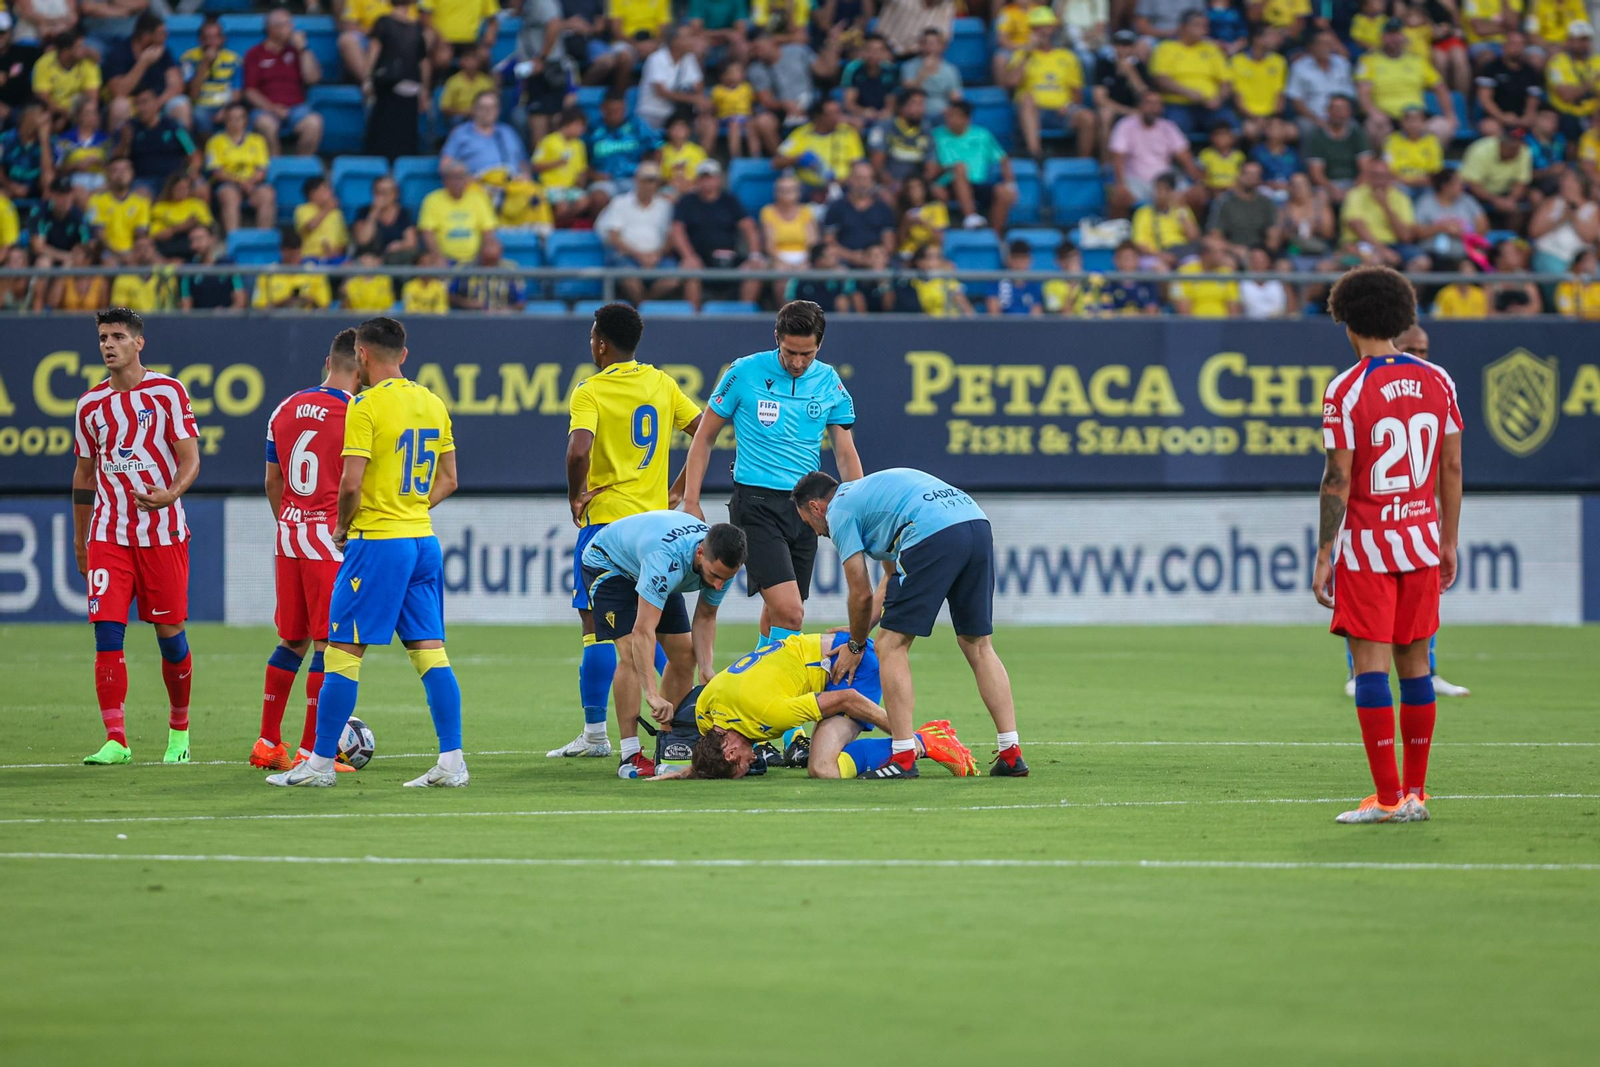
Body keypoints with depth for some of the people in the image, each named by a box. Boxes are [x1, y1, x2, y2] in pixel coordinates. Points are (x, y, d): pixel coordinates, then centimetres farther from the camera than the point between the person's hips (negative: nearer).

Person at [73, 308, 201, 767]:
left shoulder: (168, 392, -2)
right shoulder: (90, 405, 9)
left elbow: (190, 458, -6)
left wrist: (171, 493, -27)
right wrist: (79, 540, 19)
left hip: (163, 531, -3)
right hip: (108, 535, 3)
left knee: (170, 633, 4)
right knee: (107, 631, -9)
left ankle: (178, 729, 23)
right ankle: (115, 740, -10)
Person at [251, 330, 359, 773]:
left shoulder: (285, 409, 9)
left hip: (288, 535, 6)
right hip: (331, 537, -6)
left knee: (291, 640, 16)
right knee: (328, 645, -1)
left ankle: (268, 743, 18)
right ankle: (309, 752, -1)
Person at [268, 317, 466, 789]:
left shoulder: (366, 406, -12)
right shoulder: (434, 404, 11)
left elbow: (351, 484, -17)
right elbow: (447, 480, 17)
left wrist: (343, 527, -1)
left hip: (377, 543, -7)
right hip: (423, 540, 7)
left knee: (342, 652, -1)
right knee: (431, 652, 6)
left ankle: (320, 763, 2)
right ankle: (452, 762, 1)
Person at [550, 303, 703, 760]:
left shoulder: (590, 392, -9)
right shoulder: (661, 383, 7)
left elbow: (578, 451, -25)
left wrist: (575, 496, -9)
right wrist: (678, 489, 12)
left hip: (605, 518, -6)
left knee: (598, 627, -2)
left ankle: (595, 734, -2)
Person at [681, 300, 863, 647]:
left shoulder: (829, 382, 4)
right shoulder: (745, 372, -5)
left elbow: (846, 453, 8)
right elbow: (705, 437, 4)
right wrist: (690, 502, -2)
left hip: (805, 507, 4)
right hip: (756, 504, -4)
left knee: (777, 612, 11)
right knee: (789, 612, -18)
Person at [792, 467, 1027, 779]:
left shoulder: (839, 511, 12)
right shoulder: (869, 489, 37)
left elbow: (862, 594, 11)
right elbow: (893, 578, 40)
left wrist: (855, 646, 26)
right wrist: (860, 629, 42)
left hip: (933, 535, -8)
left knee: (892, 644, 3)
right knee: (978, 646, 17)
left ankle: (903, 758, -2)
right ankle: (1011, 754, 12)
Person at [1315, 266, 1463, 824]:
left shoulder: (1345, 390, -10)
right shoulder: (1437, 380, 4)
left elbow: (1338, 481, -12)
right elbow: (1453, 469, 7)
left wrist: (1324, 557, -7)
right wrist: (1449, 543, 15)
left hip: (1366, 545, -5)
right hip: (1421, 538, 5)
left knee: (1371, 666, -3)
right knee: (1414, 664, 10)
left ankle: (1388, 796, -7)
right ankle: (1415, 792, 11)